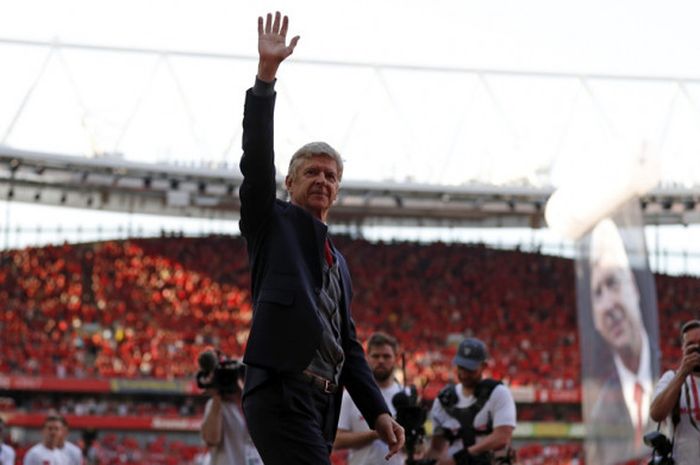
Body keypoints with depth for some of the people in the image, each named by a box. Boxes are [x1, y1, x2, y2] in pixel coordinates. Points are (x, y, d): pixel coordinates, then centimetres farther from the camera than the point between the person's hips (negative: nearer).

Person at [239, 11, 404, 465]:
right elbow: (257, 159, -6)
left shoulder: (339, 263, 28)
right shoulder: (273, 222, 10)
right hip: (283, 392, -8)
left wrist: (378, 411, 14)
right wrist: (266, 74, -13)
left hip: (322, 403, 8)